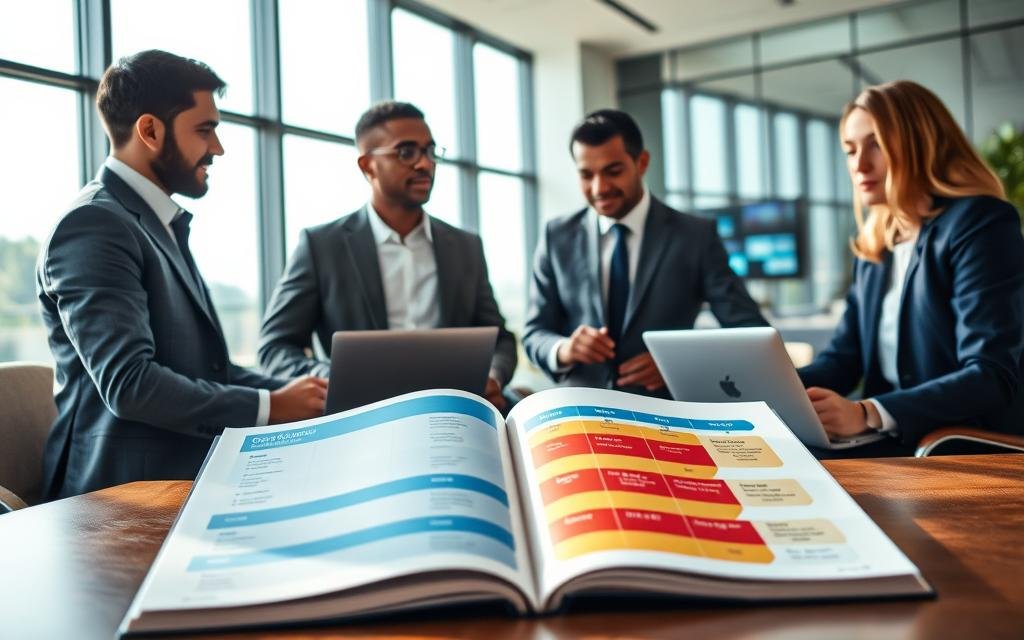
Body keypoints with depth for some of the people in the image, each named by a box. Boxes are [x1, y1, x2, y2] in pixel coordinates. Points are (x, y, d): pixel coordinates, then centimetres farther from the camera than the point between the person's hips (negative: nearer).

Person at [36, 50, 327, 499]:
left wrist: (296, 395, 2)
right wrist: (271, 407, -15)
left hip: (183, 478, 8)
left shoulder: (161, 224, 16)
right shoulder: (94, 225, -13)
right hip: (127, 496, -8)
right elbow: (129, 382, -22)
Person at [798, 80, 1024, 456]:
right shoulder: (874, 246, 13)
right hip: (898, 440, 7)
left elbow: (993, 376, -19)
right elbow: (844, 357, 10)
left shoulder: (981, 224, -10)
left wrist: (867, 414, -33)